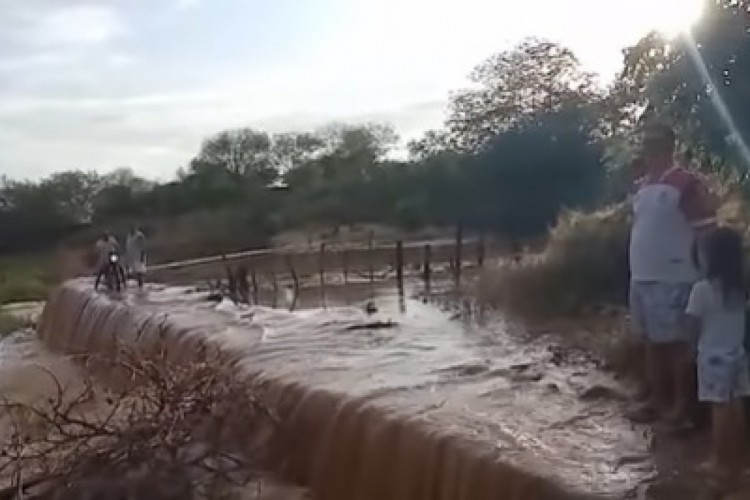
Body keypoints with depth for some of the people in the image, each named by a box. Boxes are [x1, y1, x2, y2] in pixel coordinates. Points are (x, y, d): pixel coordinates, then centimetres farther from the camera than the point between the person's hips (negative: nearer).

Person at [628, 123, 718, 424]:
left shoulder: (686, 184, -12)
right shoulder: (643, 185, 13)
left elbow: (706, 231, -12)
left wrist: (696, 268, -12)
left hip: (672, 279, -8)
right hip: (641, 277, 8)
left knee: (676, 342, 2)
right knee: (652, 340, 15)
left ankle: (682, 403, 15)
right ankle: (657, 399, 27)